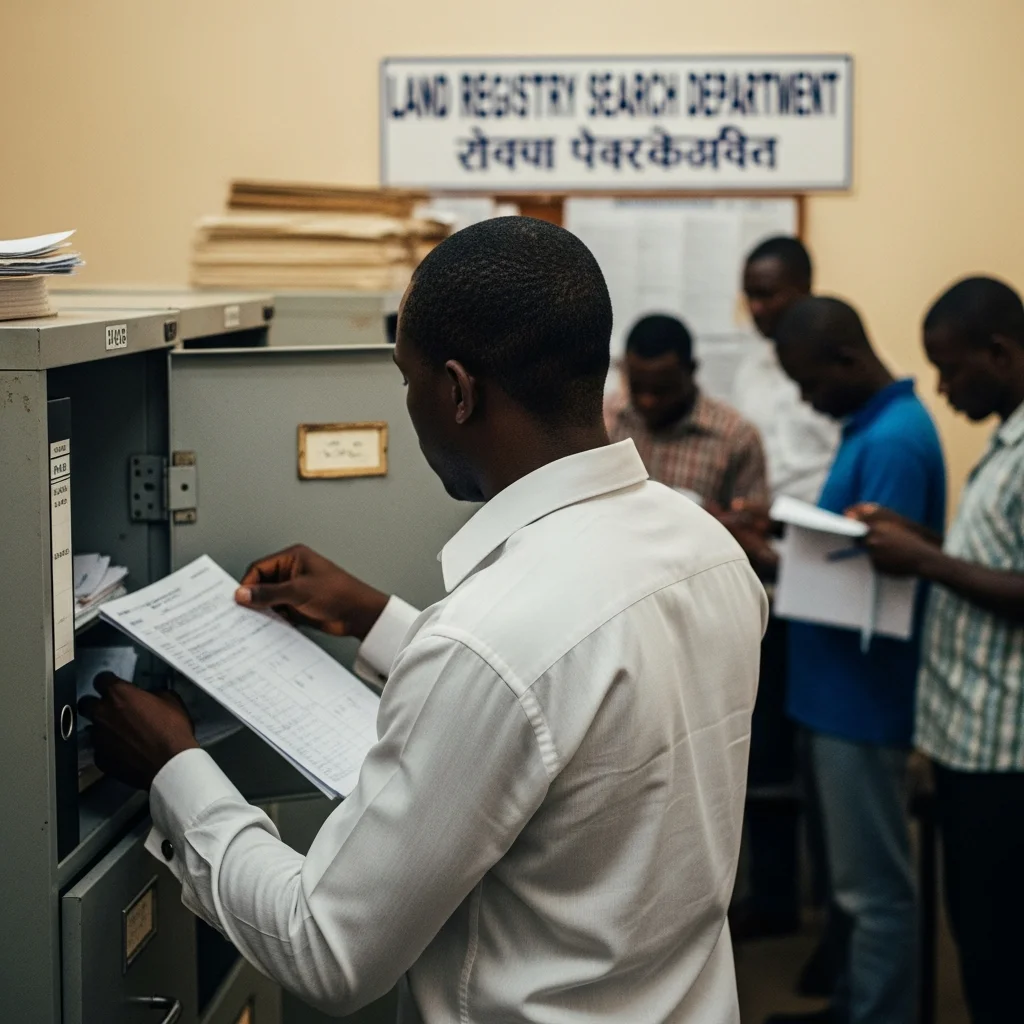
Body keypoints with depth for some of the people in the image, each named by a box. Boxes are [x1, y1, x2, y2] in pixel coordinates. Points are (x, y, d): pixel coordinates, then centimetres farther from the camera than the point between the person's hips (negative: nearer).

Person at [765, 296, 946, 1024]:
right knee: (865, 874, 20)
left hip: (863, 694, -10)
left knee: (874, 884, 1)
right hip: (848, 689, 10)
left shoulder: (893, 440, -21)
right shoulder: (877, 424, 11)